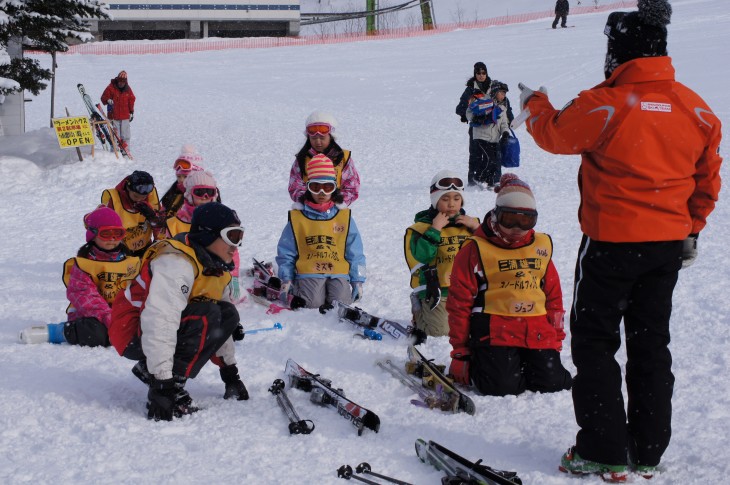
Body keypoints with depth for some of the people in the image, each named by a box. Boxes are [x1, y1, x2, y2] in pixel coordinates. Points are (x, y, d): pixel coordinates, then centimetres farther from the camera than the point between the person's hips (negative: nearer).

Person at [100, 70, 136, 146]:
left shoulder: (128, 89, 7)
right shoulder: (111, 87, -4)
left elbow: (131, 100, 16)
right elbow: (104, 97, -1)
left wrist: (131, 112, 14)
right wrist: (108, 100, -24)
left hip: (125, 116, 3)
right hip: (114, 116, -3)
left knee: (126, 134, 6)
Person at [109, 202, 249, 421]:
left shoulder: (214, 266, 5)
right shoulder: (176, 263, -26)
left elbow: (220, 323, 16)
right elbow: (159, 321, -36)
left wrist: (230, 372, 14)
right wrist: (163, 386, -40)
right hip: (133, 331, -10)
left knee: (228, 315, -2)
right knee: (205, 315, -27)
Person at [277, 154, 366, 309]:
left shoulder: (344, 217, 12)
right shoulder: (297, 217, 8)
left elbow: (355, 253, 14)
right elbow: (286, 252, 12)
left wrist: (358, 281, 8)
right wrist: (286, 279, 4)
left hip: (338, 273, 1)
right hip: (308, 273, -1)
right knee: (313, 303, -25)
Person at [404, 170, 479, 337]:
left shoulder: (469, 224, 13)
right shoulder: (421, 227, -1)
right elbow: (420, 257, -17)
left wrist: (477, 228, -3)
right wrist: (435, 230, -17)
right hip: (436, 292, -5)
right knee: (441, 332, -17)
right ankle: (419, 313, 16)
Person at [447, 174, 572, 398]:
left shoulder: (541, 247, 14)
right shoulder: (475, 251, -1)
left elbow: (553, 295, 21)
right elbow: (459, 303, 0)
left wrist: (556, 338, 16)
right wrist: (460, 353, 0)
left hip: (538, 333, 5)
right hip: (495, 333, -4)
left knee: (551, 384, -8)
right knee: (503, 387, -19)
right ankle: (476, 365, 14)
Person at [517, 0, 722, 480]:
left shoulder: (605, 104, -17)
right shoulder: (696, 108, 0)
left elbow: (554, 133, 0)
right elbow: (708, 180, 9)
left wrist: (534, 102, 20)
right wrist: (691, 229, 22)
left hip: (611, 243, -5)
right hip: (668, 246, 6)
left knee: (595, 342, 6)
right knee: (652, 345, 15)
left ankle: (604, 452, 6)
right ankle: (648, 453, 20)